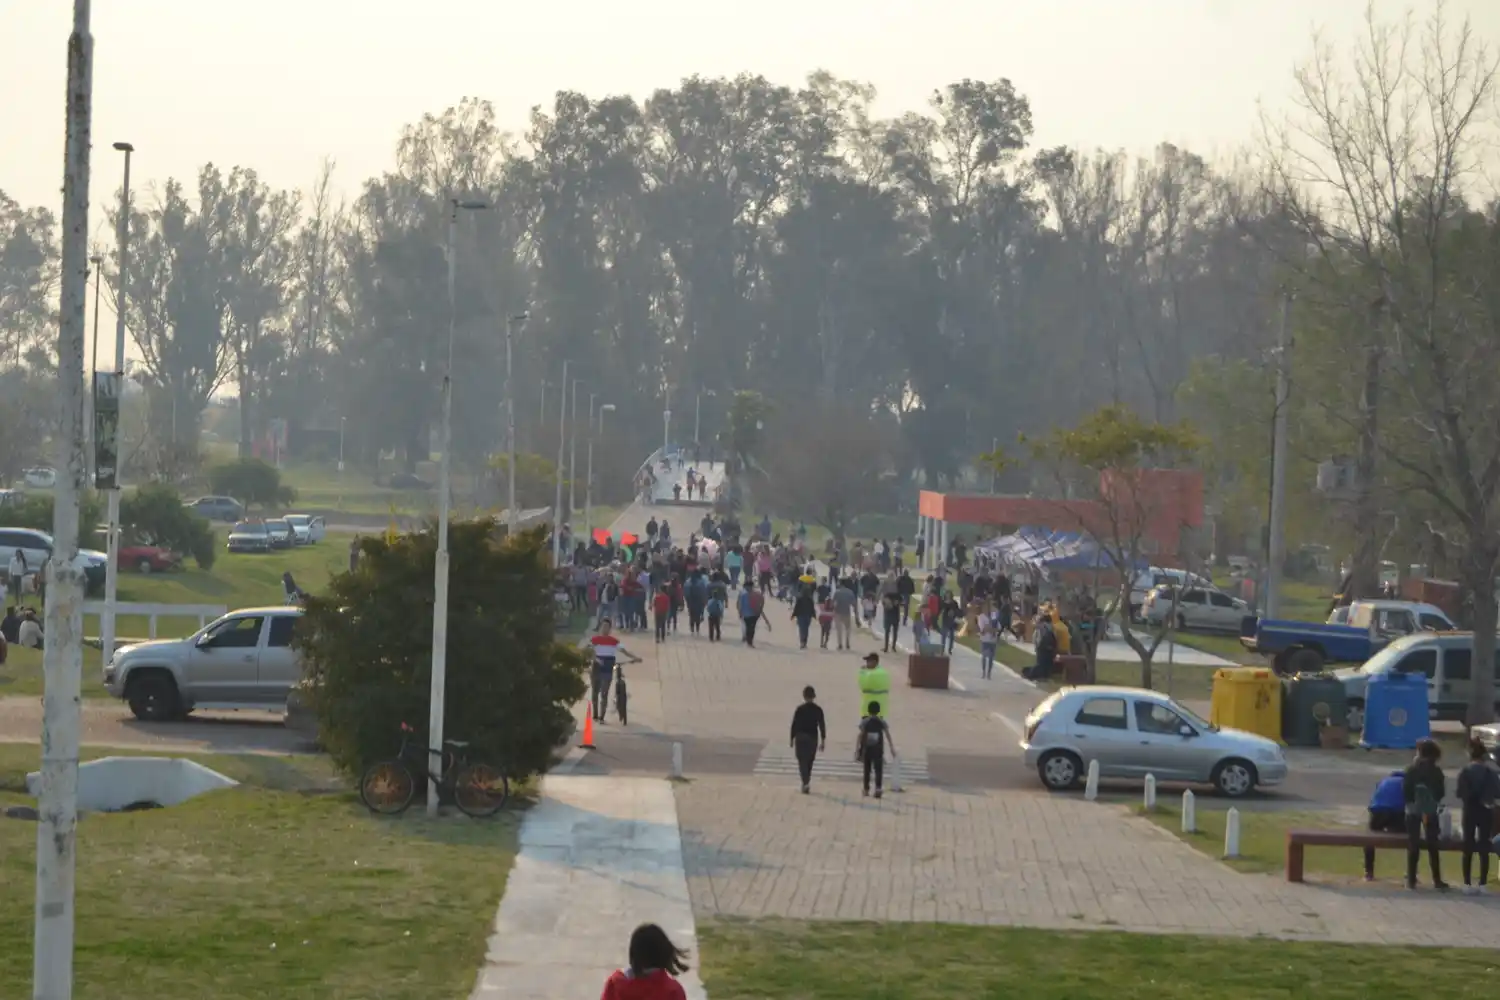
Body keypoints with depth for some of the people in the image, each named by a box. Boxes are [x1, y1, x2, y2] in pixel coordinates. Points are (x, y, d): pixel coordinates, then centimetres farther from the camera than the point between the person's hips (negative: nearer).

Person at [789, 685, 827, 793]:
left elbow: (794, 725, -5)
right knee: (809, 762, 16)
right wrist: (823, 740, 5)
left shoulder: (800, 709, -8)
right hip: (813, 738, 2)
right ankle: (806, 782, 26)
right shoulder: (818, 710, -3)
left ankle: (805, 783, -16)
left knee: (802, 761, 0)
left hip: (801, 737, -2)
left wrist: (792, 739, 5)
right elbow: (822, 726, -2)